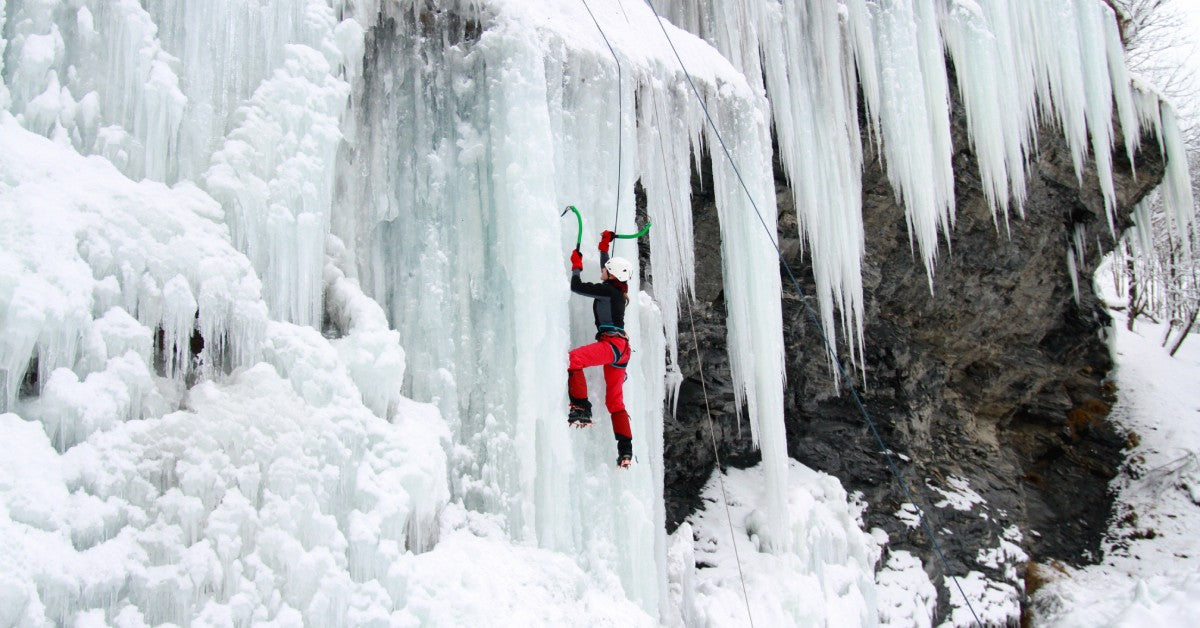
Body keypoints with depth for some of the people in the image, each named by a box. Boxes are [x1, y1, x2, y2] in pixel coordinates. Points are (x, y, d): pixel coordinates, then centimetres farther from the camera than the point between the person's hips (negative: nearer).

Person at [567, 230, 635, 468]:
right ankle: (626, 451, 9)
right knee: (615, 402, 11)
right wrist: (604, 246, 47)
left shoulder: (607, 290, -6)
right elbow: (607, 268, 39)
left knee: (572, 358, -26)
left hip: (611, 343, -10)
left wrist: (576, 265, 13)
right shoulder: (617, 289, 18)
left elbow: (576, 287, -4)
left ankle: (581, 409, -31)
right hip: (619, 349, 10)